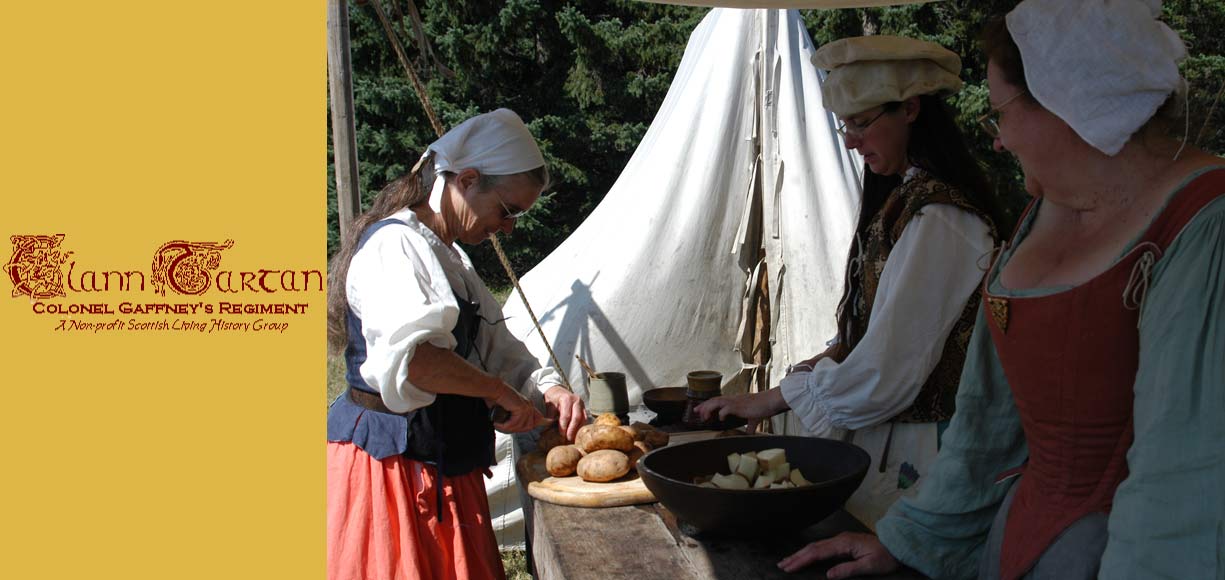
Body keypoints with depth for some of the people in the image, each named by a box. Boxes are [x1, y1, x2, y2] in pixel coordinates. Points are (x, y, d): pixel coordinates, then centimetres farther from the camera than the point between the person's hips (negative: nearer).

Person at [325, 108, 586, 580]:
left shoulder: (449, 257, 17)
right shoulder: (395, 245, -16)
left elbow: (496, 347, 21)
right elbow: (411, 356, -32)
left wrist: (546, 387, 1)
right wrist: (504, 393, -21)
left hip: (444, 468, 10)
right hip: (391, 464, -10)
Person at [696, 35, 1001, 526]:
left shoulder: (939, 220, -21)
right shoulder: (905, 198, 11)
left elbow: (884, 375, -22)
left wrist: (769, 401, -12)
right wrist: (822, 362, 1)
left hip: (909, 455, -9)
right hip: (875, 439, 9)